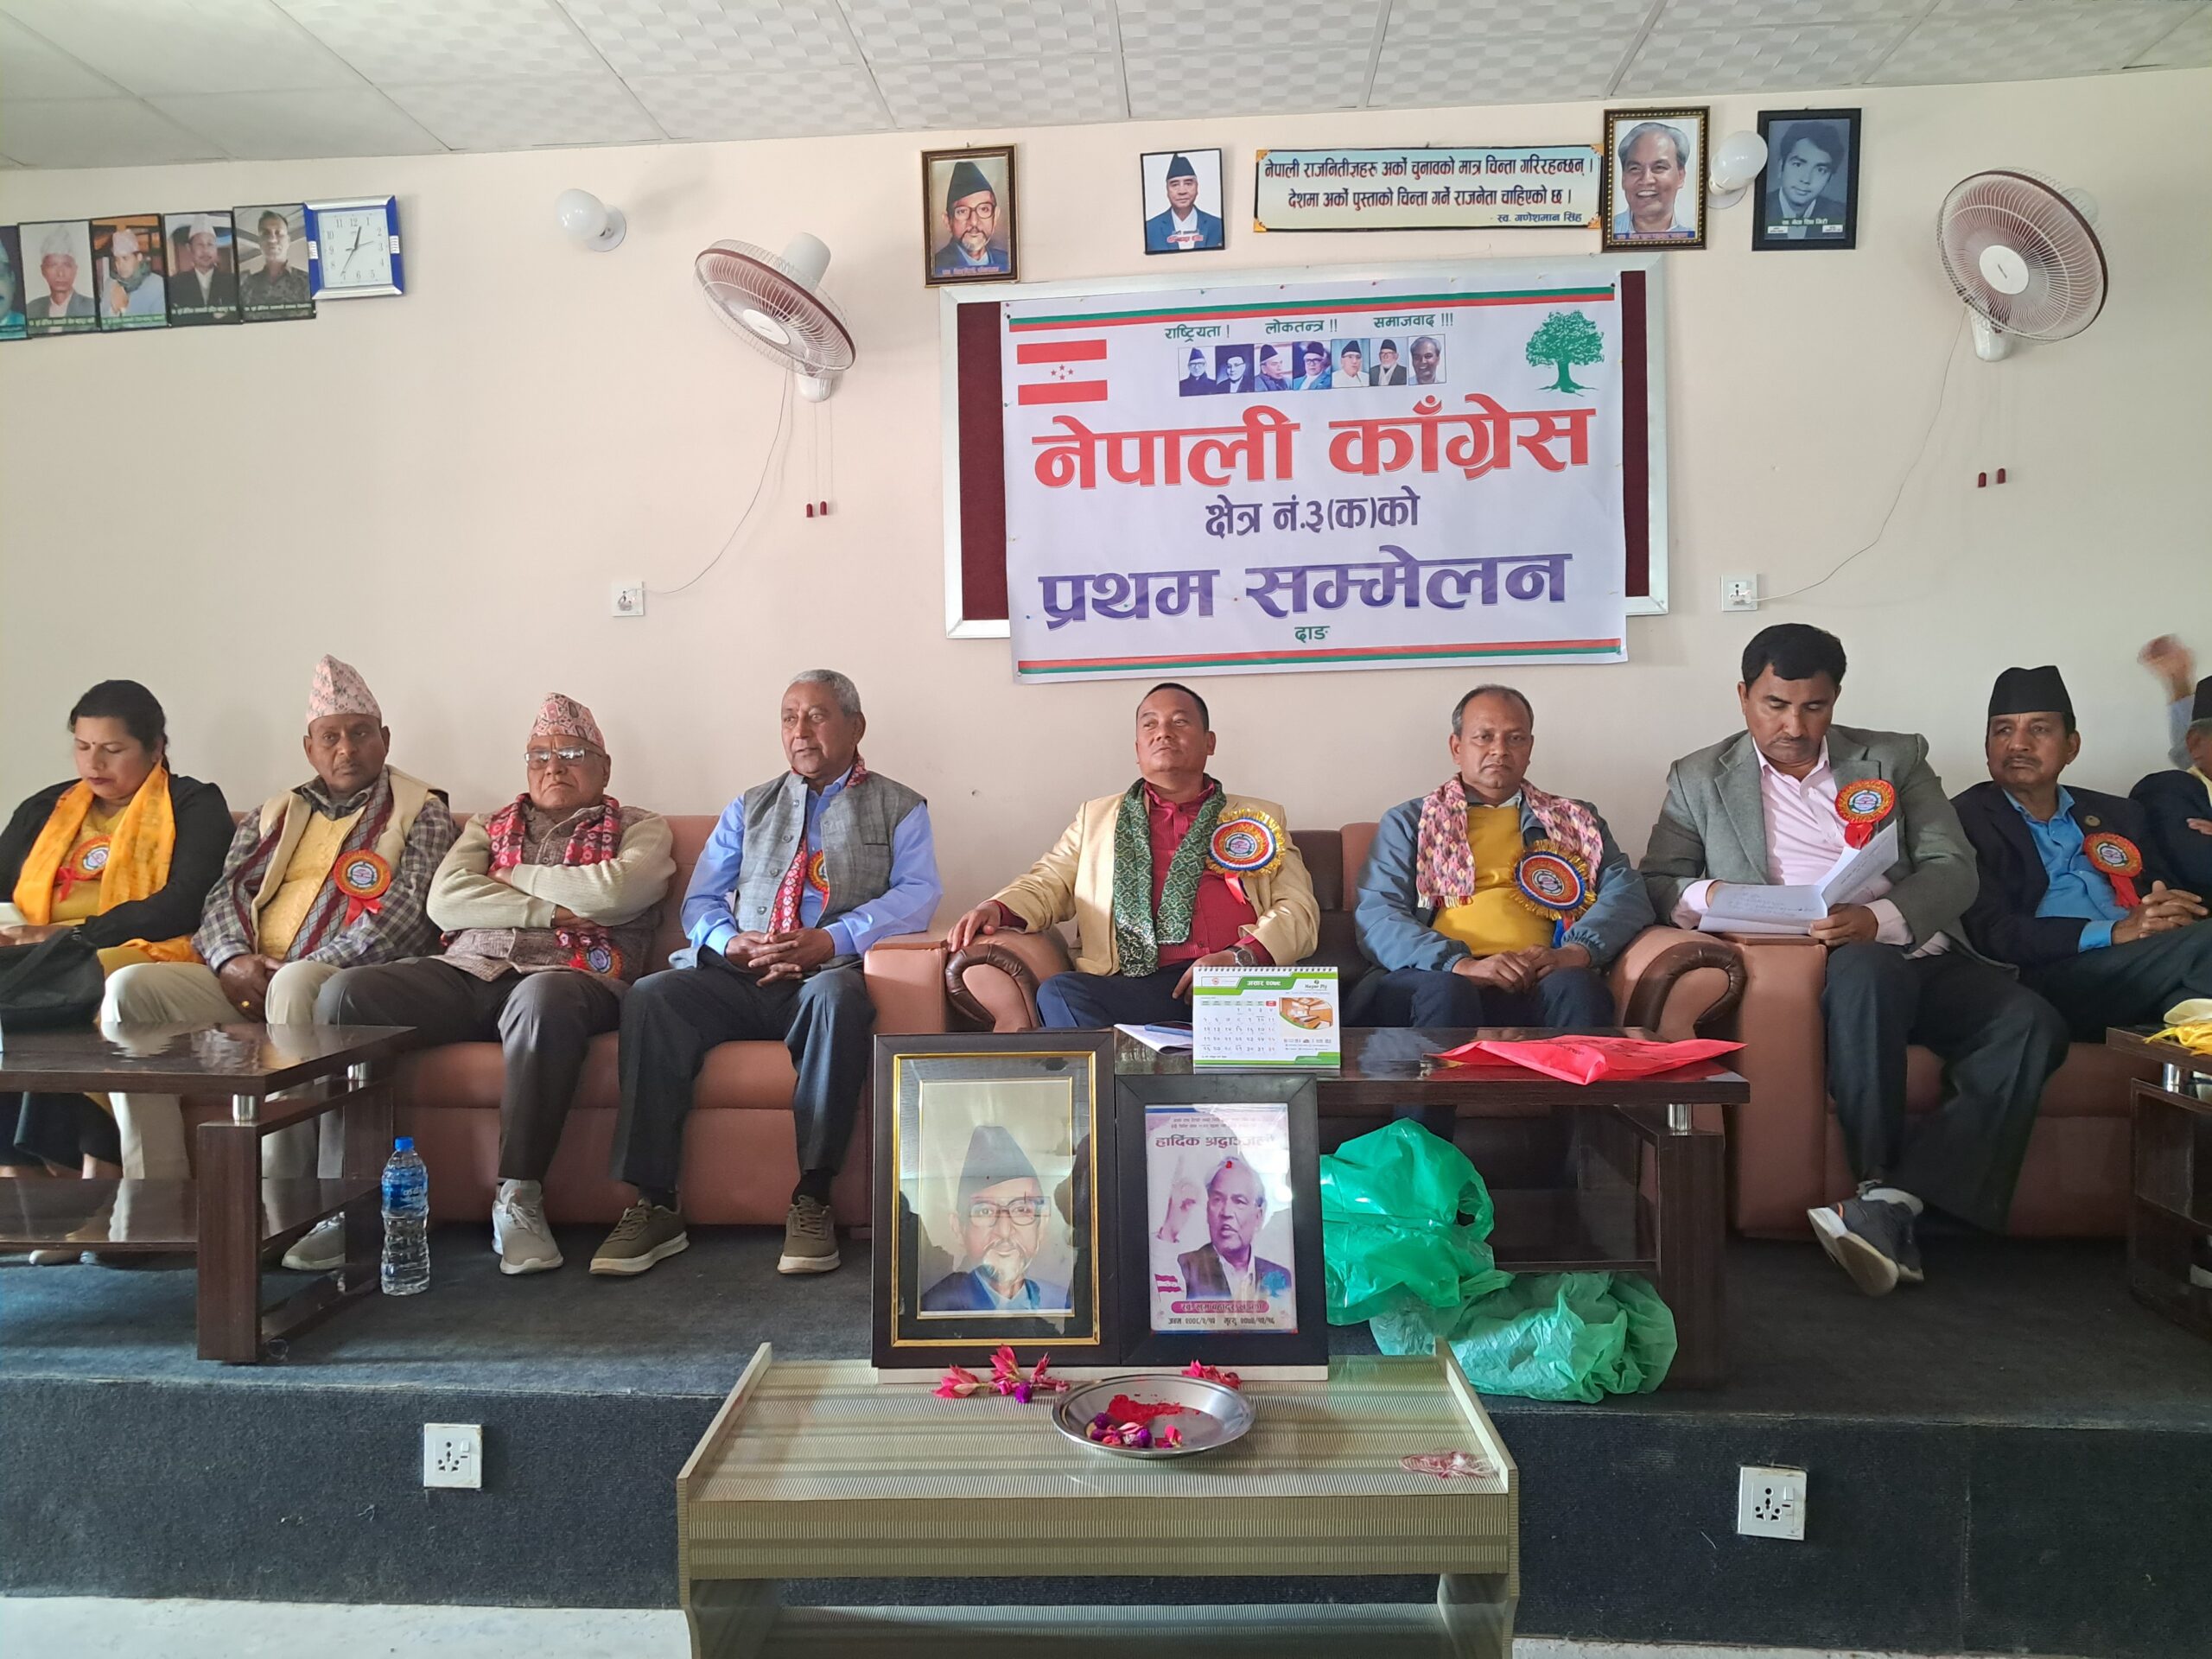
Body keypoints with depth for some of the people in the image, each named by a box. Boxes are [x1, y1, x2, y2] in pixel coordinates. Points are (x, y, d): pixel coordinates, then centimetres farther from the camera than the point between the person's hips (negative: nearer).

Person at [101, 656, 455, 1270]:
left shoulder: (420, 813, 8)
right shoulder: (276, 814, 26)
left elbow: (411, 912, -7)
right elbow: (225, 892, 15)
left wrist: (311, 966, -17)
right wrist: (234, 959, -8)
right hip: (247, 981, 6)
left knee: (297, 983, -39)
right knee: (131, 987, -16)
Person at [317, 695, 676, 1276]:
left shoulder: (640, 829, 18)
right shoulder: (489, 827, 28)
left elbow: (617, 890, -5)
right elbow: (444, 900, 10)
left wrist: (503, 879, 8)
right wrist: (547, 909, -2)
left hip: (565, 975, -4)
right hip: (466, 971, 4)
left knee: (545, 999, -41)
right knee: (346, 991, -23)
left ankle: (518, 1198, -31)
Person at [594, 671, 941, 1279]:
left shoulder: (899, 808, 15)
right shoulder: (749, 808, 26)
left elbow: (917, 894, -3)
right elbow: (699, 902, 18)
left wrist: (832, 939, -18)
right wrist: (728, 942, -7)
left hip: (829, 974, -3)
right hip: (739, 977, 4)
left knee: (838, 994, -39)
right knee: (651, 996, -26)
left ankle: (811, 1199, -31)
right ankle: (653, 1204, -24)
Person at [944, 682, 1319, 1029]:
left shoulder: (1261, 818, 23)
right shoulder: (1097, 816, 28)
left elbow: (1299, 909, 12)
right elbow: (1047, 884, 21)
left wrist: (1242, 956, -9)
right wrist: (996, 909, -4)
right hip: (1141, 984, 1)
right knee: (1057, 994, -31)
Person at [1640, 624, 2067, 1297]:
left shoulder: (1896, 758, 16)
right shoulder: (1700, 778, 13)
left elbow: (1954, 869, 4)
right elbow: (1656, 881, 8)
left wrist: (1878, 918, -17)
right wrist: (1704, 896, -17)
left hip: (1917, 956, 3)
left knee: (2031, 1025, -26)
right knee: (1870, 970, -37)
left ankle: (1893, 1199, -29)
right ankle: (1878, 1189, -29)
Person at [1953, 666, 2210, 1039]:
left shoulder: (2118, 815, 26)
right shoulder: (1964, 820, 7)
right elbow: (1992, 934, -5)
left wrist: (2175, 910, -5)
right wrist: (2113, 932, -15)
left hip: (2142, 970, 6)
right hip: (2048, 979, -6)